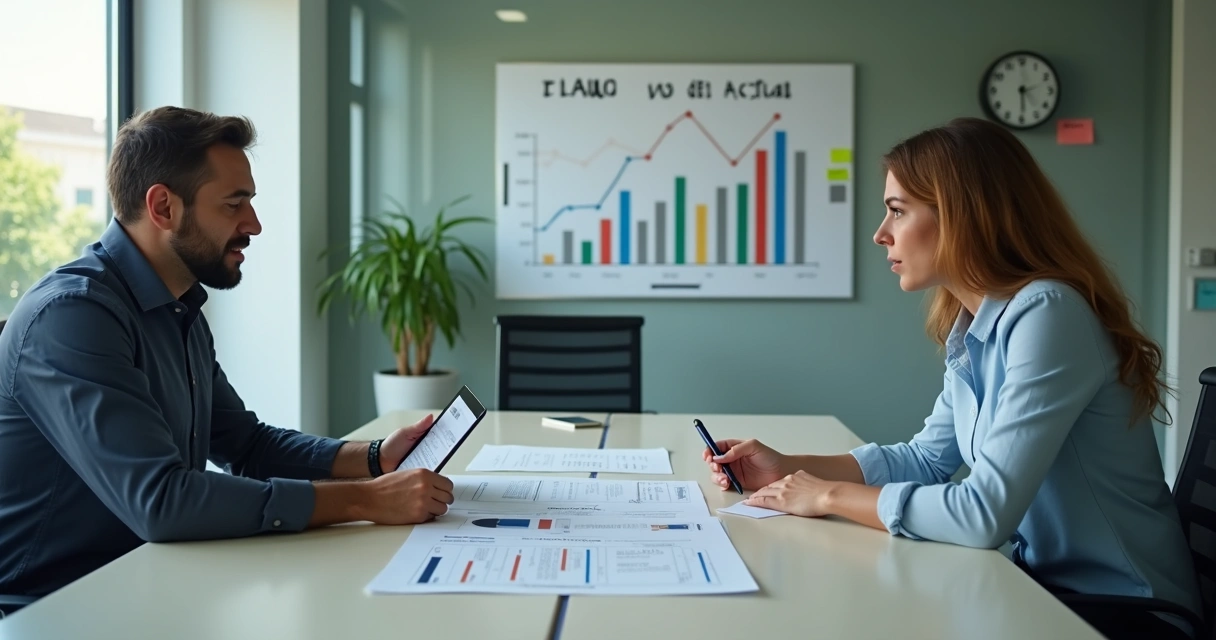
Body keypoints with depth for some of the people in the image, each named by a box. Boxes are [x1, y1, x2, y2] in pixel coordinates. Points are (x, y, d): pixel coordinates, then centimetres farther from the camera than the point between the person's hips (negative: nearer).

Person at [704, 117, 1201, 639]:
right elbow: (927, 458, 13)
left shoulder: (1045, 314, -24)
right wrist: (786, 469, 2)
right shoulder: (970, 329, 3)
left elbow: (985, 513, -28)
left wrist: (831, 496, -16)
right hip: (1048, 585, 6)